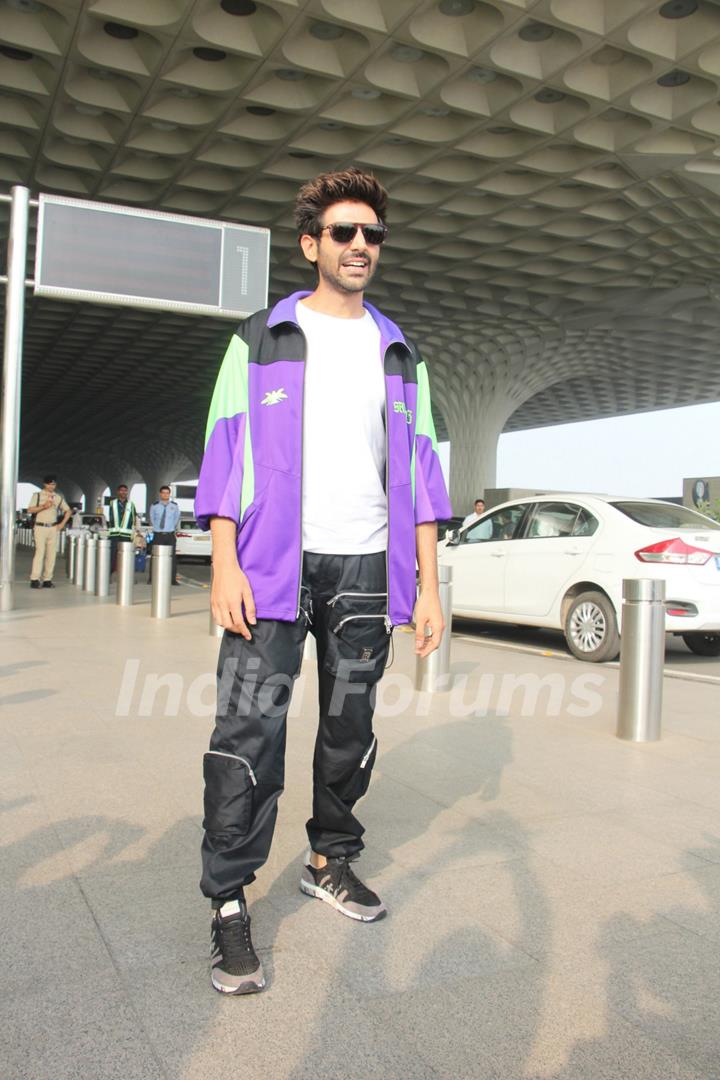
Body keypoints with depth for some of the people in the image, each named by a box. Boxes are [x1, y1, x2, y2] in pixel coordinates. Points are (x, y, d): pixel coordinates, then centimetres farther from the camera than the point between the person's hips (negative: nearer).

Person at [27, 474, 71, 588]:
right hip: (40, 527, -4)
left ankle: (47, 580, 5)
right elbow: (30, 510, -3)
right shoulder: (37, 495, 5)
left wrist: (62, 524, 8)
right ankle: (34, 579, -14)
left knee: (52, 554, 1)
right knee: (40, 552, -13)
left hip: (54, 528, 4)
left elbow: (68, 511, 18)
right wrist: (43, 506, -15)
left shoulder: (58, 497, 13)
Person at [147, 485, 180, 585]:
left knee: (172, 557, -4)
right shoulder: (154, 505, 4)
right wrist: (156, 528, 12)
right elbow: (151, 519, 14)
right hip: (158, 535, 0)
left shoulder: (174, 506, 6)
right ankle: (151, 578, 4)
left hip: (170, 535, 1)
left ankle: (173, 579, -2)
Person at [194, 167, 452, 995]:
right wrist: (224, 564, -11)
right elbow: (225, 450, 0)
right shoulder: (261, 339, 6)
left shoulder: (398, 354, 15)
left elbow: (419, 471, 11)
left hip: (365, 566, 4)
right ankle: (228, 901, 5)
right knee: (250, 725, -7)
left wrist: (428, 585, 5)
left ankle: (330, 860, 29)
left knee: (350, 723, 10)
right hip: (274, 561, -3)